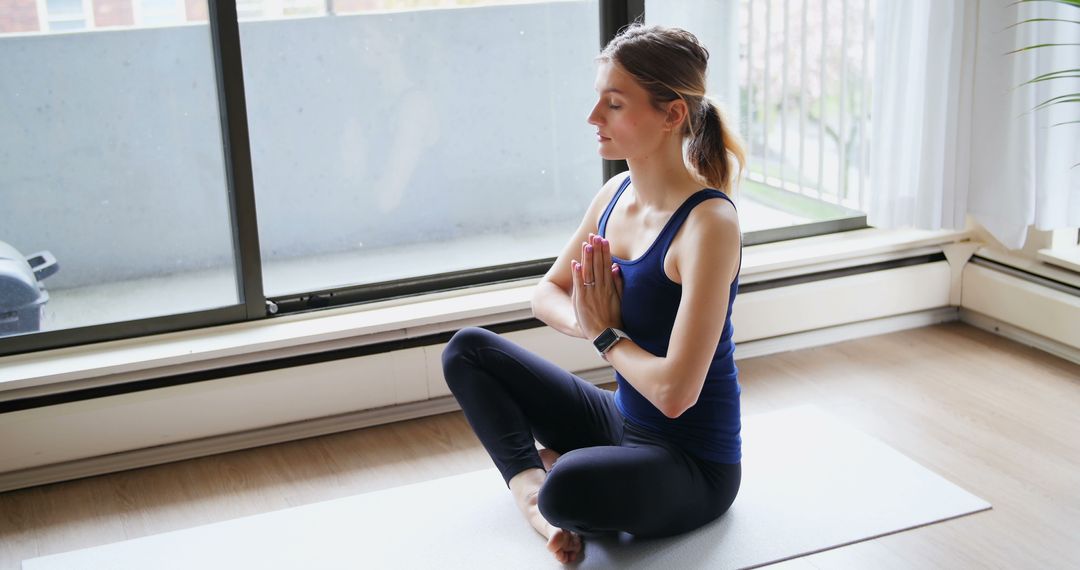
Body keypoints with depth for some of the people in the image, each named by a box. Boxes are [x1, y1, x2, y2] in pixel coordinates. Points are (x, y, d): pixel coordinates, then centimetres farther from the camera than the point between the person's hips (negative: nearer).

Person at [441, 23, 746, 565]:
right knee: (467, 349, 7)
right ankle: (531, 485, -9)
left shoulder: (708, 223, -25)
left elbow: (675, 391, -30)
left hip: (692, 464, -8)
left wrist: (607, 335, -13)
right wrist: (588, 320, -12)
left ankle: (550, 466, -4)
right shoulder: (617, 194, 0)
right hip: (622, 420, 8)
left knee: (570, 488, -39)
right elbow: (547, 294, 11)